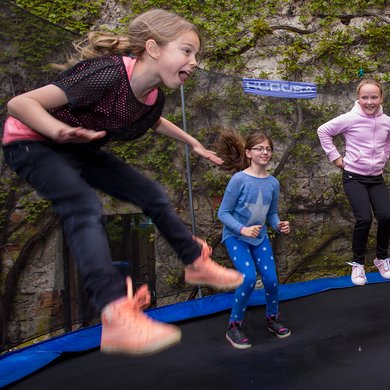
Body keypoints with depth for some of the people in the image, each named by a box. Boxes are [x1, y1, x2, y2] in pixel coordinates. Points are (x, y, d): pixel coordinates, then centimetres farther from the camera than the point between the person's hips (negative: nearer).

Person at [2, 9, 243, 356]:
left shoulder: (155, 97, -8)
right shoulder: (108, 73, -33)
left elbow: (154, 122, 20)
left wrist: (193, 143, 22)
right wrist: (62, 130, -50)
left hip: (82, 150, 8)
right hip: (33, 144, -8)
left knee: (153, 195, 7)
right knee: (85, 207, -33)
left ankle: (196, 264, 26)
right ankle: (117, 317, -43)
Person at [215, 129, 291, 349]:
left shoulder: (273, 183, -3)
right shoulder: (239, 179, -18)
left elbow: (272, 213, 10)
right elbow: (223, 213, -15)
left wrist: (279, 226, -10)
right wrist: (242, 230, -26)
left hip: (260, 237, 5)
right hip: (236, 236, -4)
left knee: (271, 280, -5)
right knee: (249, 277, -21)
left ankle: (272, 319, 25)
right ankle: (234, 326, -1)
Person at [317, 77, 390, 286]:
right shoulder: (350, 118, -13)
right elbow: (323, 131, -3)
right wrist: (335, 157, -4)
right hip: (354, 177, -4)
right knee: (364, 219, -16)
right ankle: (358, 263, 7)